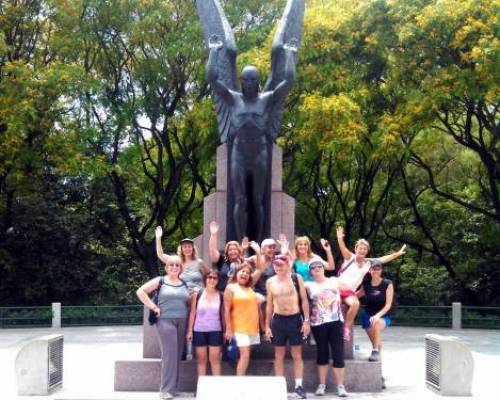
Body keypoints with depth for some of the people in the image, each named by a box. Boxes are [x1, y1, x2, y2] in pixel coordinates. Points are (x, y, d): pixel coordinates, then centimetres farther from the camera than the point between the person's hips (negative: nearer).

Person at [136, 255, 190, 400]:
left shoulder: (184, 284, 14)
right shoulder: (160, 281, 1)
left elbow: (189, 302, 22)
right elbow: (140, 291, -3)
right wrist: (153, 307, -7)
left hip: (182, 322, 5)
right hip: (165, 321, -5)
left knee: (178, 354, 6)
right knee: (169, 354, -11)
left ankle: (173, 386, 16)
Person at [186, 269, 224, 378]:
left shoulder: (220, 296, 2)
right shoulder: (198, 294, 0)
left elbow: (222, 314, 6)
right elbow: (192, 313, 3)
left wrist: (225, 330, 5)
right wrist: (189, 330, 0)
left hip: (215, 331, 0)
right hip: (199, 331, 0)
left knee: (215, 359, 0)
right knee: (201, 359, 6)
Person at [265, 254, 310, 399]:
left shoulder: (297, 278, -4)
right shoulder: (270, 282, 3)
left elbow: (304, 300, -2)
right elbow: (269, 304, 8)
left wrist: (306, 320, -8)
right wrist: (267, 326, 5)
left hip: (295, 319, -2)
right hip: (278, 320, 2)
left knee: (297, 355, 5)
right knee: (279, 356, 7)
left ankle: (299, 385, 10)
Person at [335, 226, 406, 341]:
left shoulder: (368, 262, 11)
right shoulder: (350, 257, 0)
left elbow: (383, 259, 12)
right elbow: (343, 249, -19)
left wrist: (397, 254, 5)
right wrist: (340, 238, -39)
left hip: (350, 292, 3)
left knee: (355, 303, -29)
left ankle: (346, 328, -14)